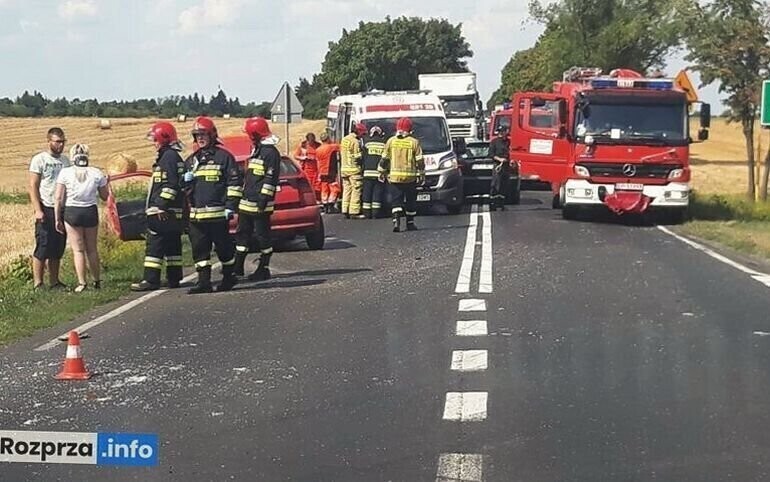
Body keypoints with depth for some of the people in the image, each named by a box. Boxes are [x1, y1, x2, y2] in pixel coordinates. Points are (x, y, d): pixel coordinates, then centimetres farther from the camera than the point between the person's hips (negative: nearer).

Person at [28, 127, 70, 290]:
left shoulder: (65, 160, 12)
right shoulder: (39, 159, -5)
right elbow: (33, 187, -8)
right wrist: (38, 210, -17)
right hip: (46, 209, -6)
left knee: (58, 250, 9)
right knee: (42, 248, -6)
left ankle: (54, 282, 15)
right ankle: (37, 284, -3)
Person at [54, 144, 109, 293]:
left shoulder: (65, 173, -5)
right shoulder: (96, 173, -1)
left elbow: (59, 198, -6)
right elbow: (105, 196, 7)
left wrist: (58, 219, 1)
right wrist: (105, 182, 24)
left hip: (71, 212, -2)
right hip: (91, 212, 2)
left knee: (78, 250, 5)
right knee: (92, 249, 16)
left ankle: (82, 283, 1)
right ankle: (97, 281, 23)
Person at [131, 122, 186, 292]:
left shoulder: (169, 157, -12)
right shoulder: (174, 156, 20)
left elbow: (171, 184, -21)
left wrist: (161, 205, -22)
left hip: (163, 212, -11)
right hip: (173, 212, 11)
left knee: (154, 245, -11)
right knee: (172, 245, 12)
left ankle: (151, 280, -12)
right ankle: (174, 278, 15)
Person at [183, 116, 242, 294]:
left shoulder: (223, 157, -1)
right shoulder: (191, 161, 17)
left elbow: (235, 183, -4)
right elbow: (184, 186, 25)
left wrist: (230, 207, -10)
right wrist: (186, 181, 0)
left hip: (217, 213, -5)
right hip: (195, 213, 6)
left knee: (223, 247, 3)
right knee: (199, 248, 2)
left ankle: (229, 278, 18)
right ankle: (204, 281, 4)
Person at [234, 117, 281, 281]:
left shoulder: (270, 152, -12)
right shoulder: (256, 150, 18)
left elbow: (270, 178, -18)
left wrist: (264, 198, -21)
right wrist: (243, 195, 24)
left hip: (260, 204, -10)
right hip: (247, 202, 10)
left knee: (263, 236, -2)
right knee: (243, 233, 13)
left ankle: (264, 269, 4)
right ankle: (238, 266, 20)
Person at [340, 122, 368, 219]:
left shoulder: (344, 139, 13)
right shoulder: (355, 142, -14)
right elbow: (357, 157, -15)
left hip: (344, 168, 8)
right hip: (354, 169, -8)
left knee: (347, 190, 13)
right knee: (356, 190, -4)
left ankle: (345, 211, 14)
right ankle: (354, 212, -6)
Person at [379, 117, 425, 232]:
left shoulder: (391, 141, 2)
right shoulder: (414, 142, -3)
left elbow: (384, 159, 7)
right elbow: (419, 160, -1)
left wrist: (382, 172, 17)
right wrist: (421, 174, 8)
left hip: (394, 176, 1)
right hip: (410, 177, -1)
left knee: (396, 201, 2)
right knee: (410, 201, 11)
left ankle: (396, 220, -17)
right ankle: (410, 223, 17)